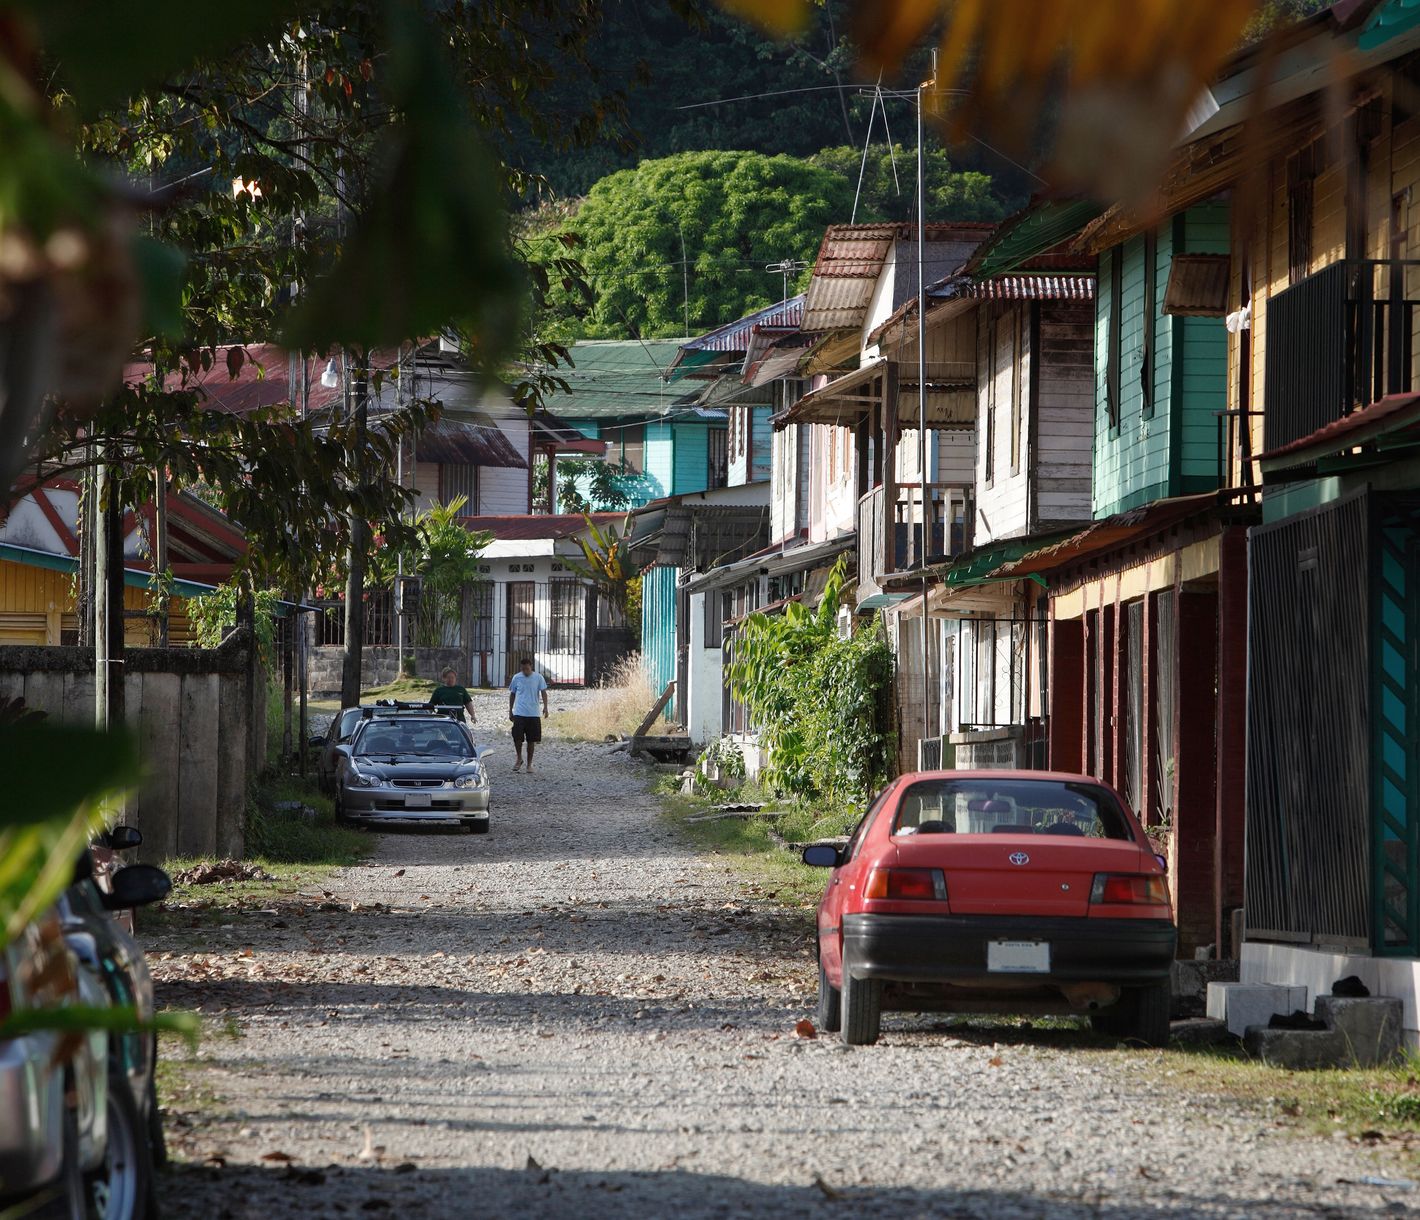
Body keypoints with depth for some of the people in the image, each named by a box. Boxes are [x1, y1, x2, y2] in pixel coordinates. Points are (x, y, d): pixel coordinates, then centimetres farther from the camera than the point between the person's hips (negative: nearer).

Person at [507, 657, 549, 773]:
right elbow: (512, 694, 12)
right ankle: (519, 759, 14)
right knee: (517, 738, -9)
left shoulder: (538, 678, -1)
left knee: (531, 741, 4)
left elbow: (543, 692, 1)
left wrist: (545, 707, -14)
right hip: (519, 714, 0)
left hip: (533, 714, 0)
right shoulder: (516, 678, 3)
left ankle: (529, 764, 15)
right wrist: (510, 711, 12)